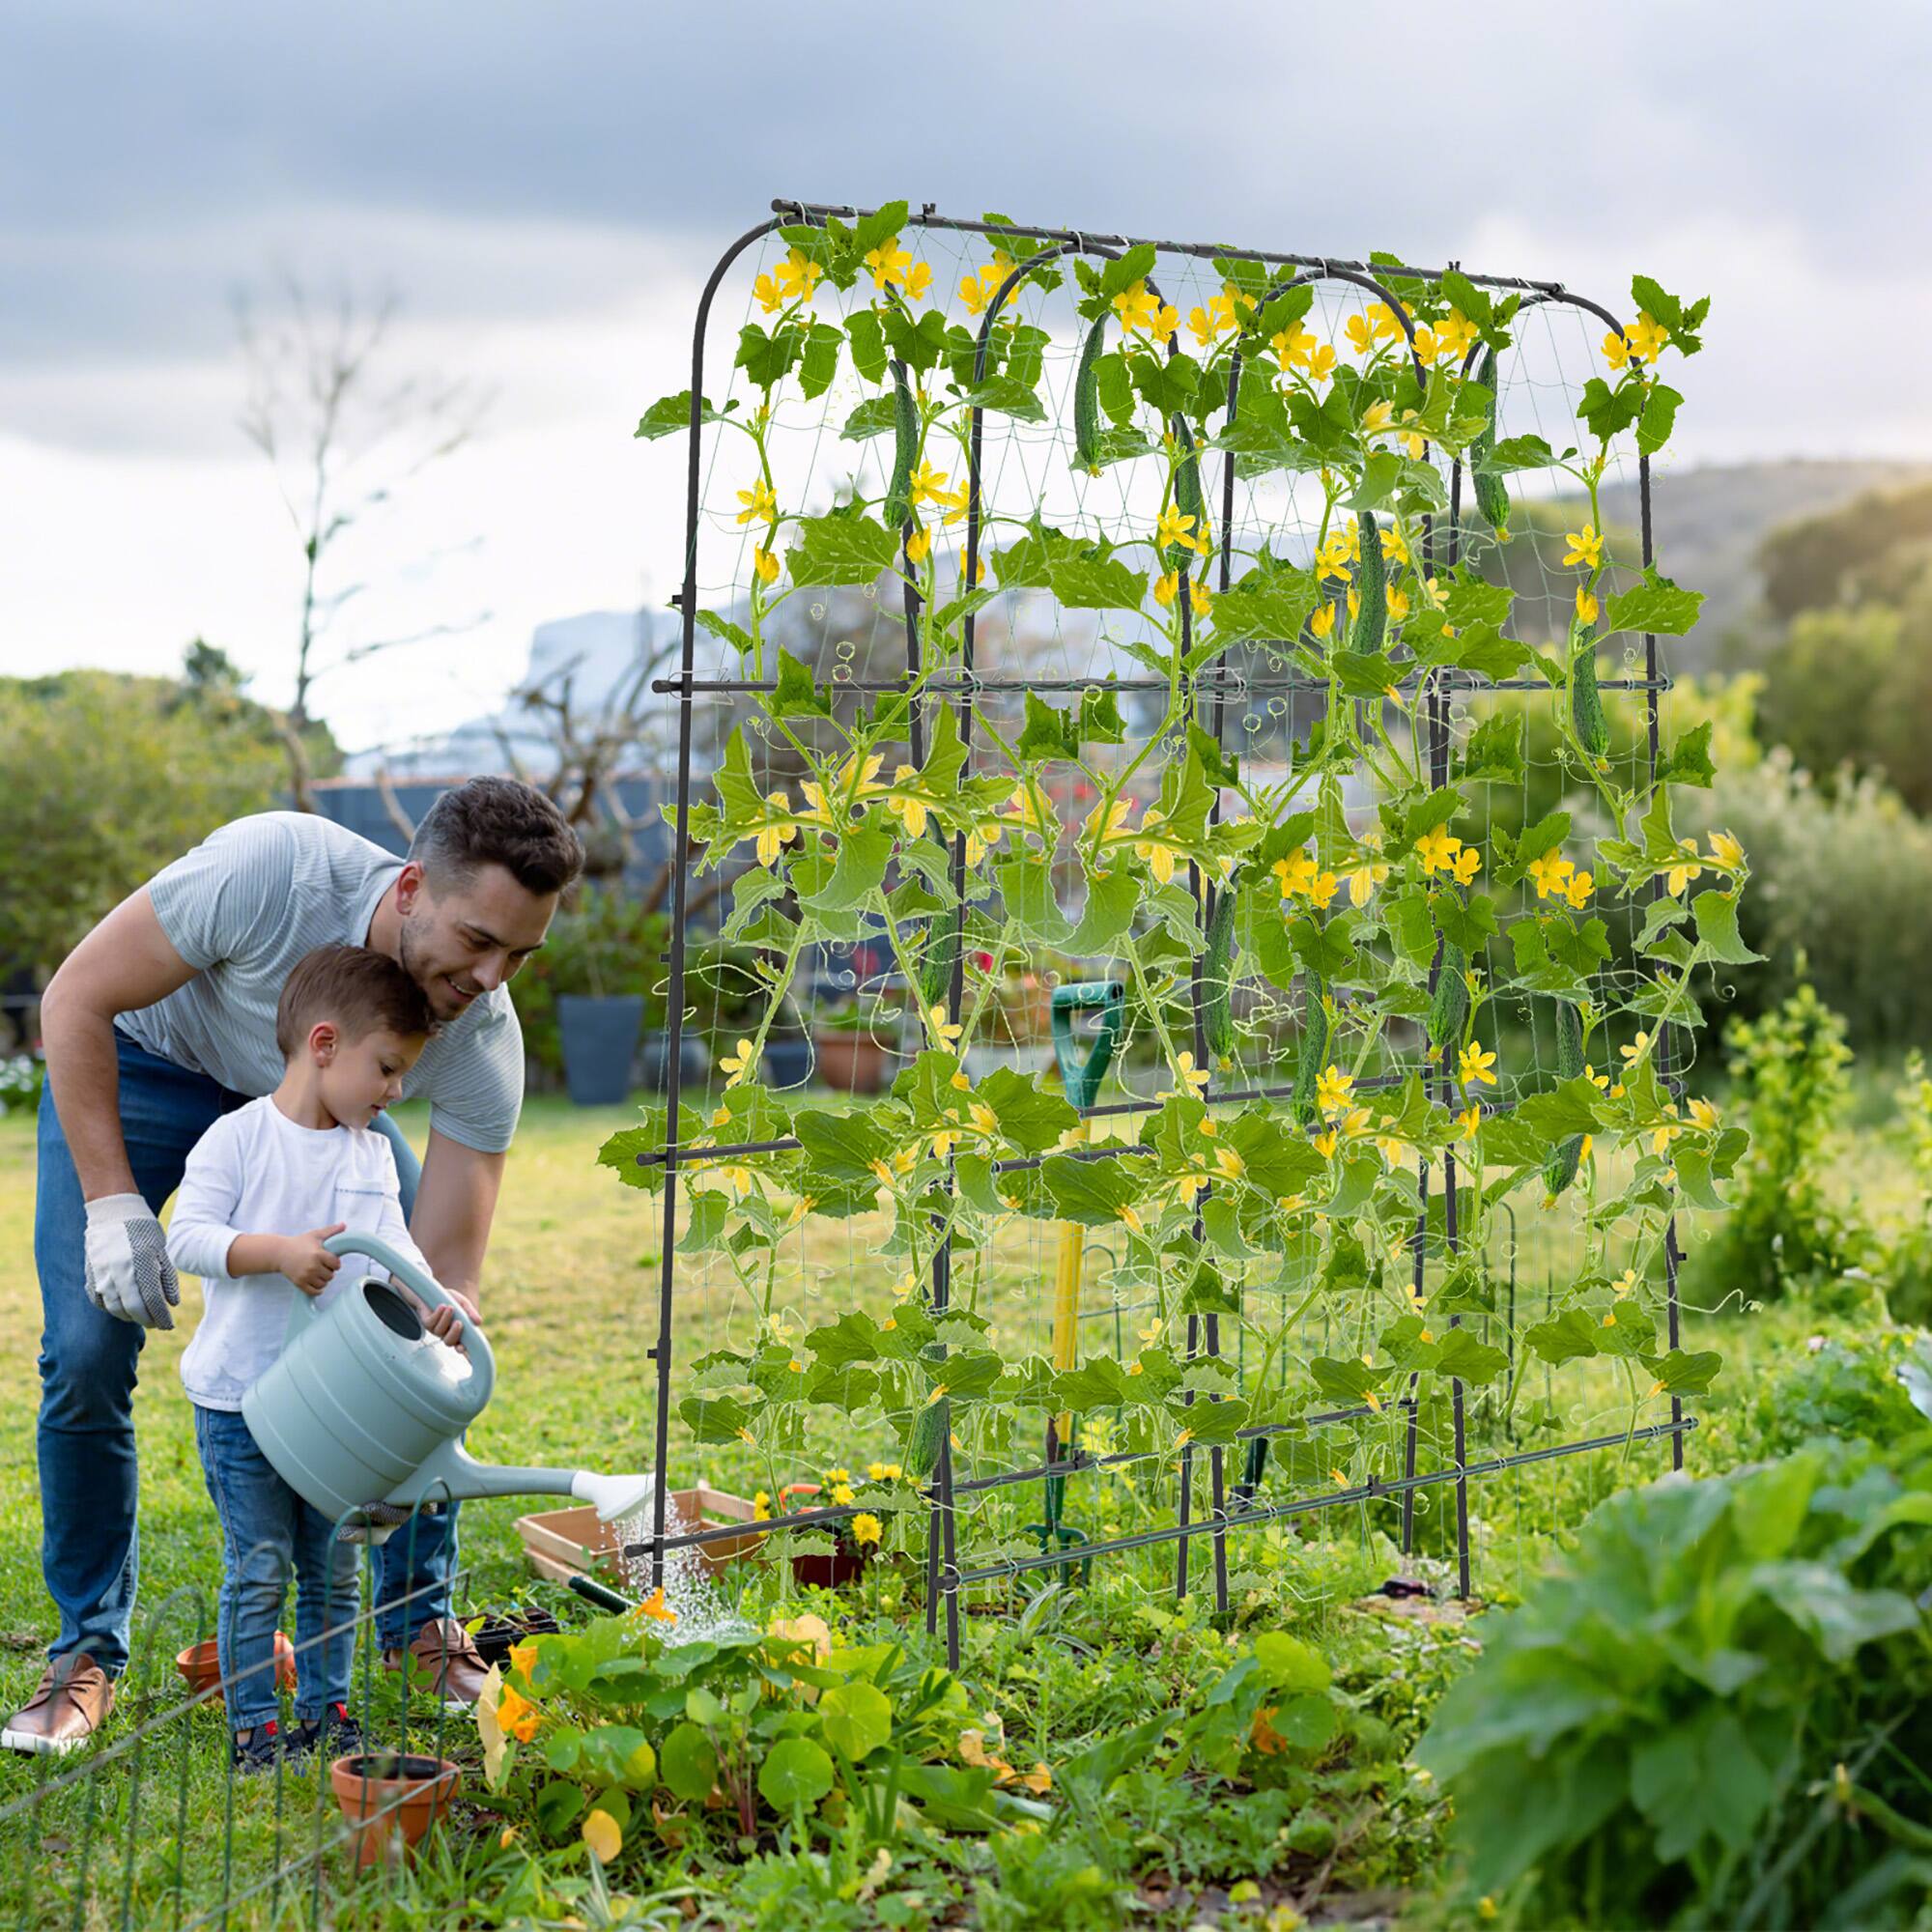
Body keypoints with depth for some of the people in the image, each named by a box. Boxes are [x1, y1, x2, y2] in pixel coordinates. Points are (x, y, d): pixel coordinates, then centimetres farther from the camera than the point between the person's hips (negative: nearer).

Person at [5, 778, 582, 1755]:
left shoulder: (486, 1044, -29)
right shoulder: (271, 869, -40)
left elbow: (445, 1270, -24)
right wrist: (112, 1204, -29)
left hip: (307, 1106, 3)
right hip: (134, 1067, -3)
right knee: (86, 1354, -16)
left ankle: (416, 1619, 8)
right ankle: (88, 1650, 4)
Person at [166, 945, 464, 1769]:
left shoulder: (373, 1154, 8)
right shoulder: (237, 1139, -10)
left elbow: (392, 1249, 3)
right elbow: (187, 1237, -17)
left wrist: (430, 1298, -17)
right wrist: (277, 1252, -30)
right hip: (241, 1400, -5)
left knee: (333, 1568, 11)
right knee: (259, 1569, -2)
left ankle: (325, 1709, 23)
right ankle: (252, 1723, 8)